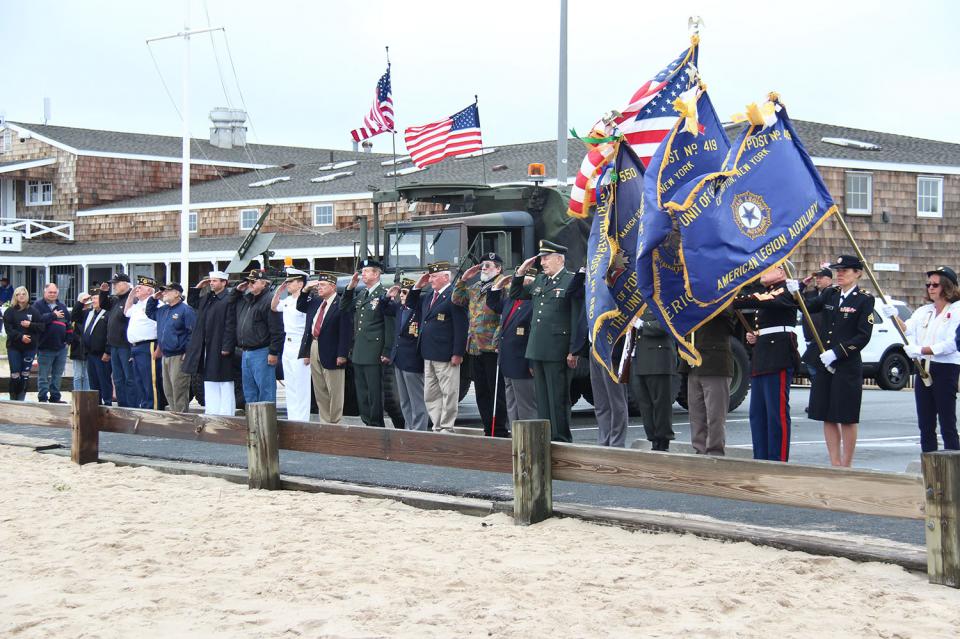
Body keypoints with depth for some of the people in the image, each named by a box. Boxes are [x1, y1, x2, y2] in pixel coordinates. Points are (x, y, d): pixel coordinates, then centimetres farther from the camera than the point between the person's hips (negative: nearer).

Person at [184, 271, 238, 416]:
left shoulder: (228, 300, -13)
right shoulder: (207, 298, 13)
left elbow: (230, 326, -17)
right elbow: (192, 302, 31)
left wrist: (226, 347, -20)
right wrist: (198, 287, 16)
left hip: (220, 348, -9)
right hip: (206, 348, 9)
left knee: (224, 382, -3)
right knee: (209, 382, 12)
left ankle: (226, 413, -1)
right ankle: (211, 411, 17)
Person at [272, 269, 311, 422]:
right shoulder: (287, 300, 11)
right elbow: (273, 307, 31)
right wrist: (278, 291, 14)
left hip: (300, 347, -9)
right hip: (287, 346, 9)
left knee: (301, 387, -5)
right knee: (290, 386, 14)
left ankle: (301, 421, -1)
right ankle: (291, 418, 22)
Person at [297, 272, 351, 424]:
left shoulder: (341, 304, -12)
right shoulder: (315, 302, 12)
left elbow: (345, 330, -15)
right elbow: (300, 307, 24)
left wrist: (342, 354, -20)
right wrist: (305, 290, 8)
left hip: (331, 353, -8)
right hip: (314, 349, 8)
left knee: (335, 393, 1)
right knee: (320, 392, 13)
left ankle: (335, 423, 6)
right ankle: (324, 422, 20)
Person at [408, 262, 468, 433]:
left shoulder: (453, 296, -12)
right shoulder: (429, 296, 15)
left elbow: (461, 327, -16)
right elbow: (411, 303, 30)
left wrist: (457, 353, -19)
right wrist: (418, 286, 12)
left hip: (446, 355, -9)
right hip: (428, 355, 9)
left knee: (449, 393, -1)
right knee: (430, 395, 12)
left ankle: (446, 428, 5)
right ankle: (437, 427, 19)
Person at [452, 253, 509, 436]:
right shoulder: (474, 287, 18)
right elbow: (457, 299, 20)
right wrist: (464, 279, 10)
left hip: (492, 347, -8)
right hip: (474, 347, 8)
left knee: (496, 392, -3)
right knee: (481, 392, 11)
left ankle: (499, 431, 2)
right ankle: (488, 429, 17)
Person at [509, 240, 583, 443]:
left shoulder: (572, 281, -7)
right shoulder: (539, 281, 16)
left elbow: (577, 318, -11)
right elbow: (515, 294, 28)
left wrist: (573, 351, -15)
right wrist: (521, 272, 13)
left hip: (557, 351, -7)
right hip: (537, 349, 7)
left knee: (558, 397, -3)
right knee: (542, 397, 11)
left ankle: (561, 439, 3)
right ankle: (546, 436, 17)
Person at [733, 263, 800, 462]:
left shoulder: (787, 291, -4)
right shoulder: (762, 291, 23)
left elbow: (769, 303, -26)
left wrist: (734, 302, -30)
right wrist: (752, 336, 13)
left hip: (778, 358, -9)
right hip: (760, 359, 9)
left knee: (777, 412, -8)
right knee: (757, 413, 9)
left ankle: (778, 461, -5)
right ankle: (760, 459, 15)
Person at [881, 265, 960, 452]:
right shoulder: (923, 311, 16)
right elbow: (907, 329, 3)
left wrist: (921, 350, -21)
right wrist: (894, 317, -16)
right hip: (923, 369, 7)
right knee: (925, 425, 7)